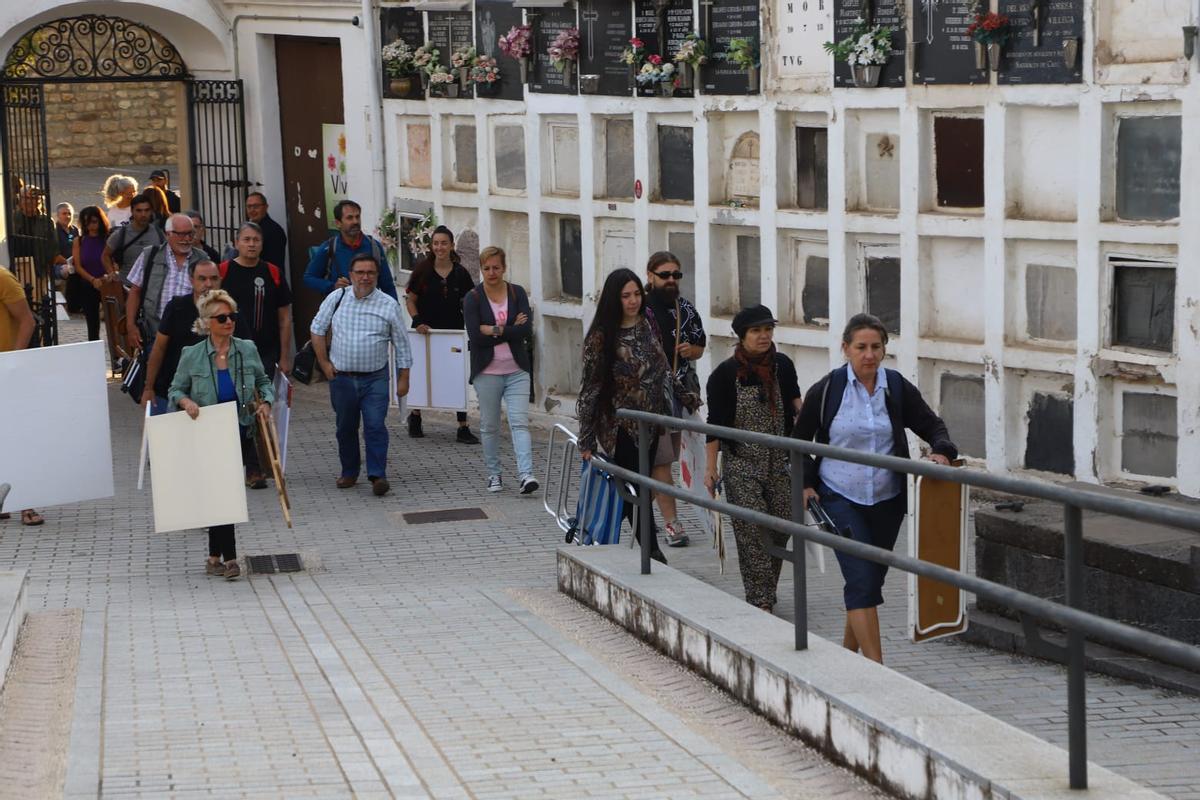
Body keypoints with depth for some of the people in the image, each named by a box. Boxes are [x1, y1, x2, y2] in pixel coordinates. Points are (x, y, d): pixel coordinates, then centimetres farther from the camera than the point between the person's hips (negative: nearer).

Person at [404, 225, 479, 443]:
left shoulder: (460, 273, 1)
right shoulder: (422, 269, -4)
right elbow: (410, 299, 1)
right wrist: (418, 321, -12)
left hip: (453, 331, 1)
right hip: (426, 331, -1)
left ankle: (463, 428, 0)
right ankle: (415, 416, 35)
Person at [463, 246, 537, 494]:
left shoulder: (517, 293, 4)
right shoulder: (473, 298, -2)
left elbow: (526, 329, -8)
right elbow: (474, 336, -13)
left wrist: (494, 330, -13)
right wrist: (511, 330, -12)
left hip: (517, 371, 0)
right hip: (487, 371, 0)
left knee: (520, 422, -9)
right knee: (489, 425, 8)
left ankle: (526, 474, -17)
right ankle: (493, 475, 20)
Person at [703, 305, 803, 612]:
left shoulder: (783, 366, 1)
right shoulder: (725, 374, -9)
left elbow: (794, 399, 17)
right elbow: (715, 424, -6)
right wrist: (710, 468, -7)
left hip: (780, 463, 4)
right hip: (742, 465, -4)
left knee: (780, 529, 5)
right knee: (752, 531, -10)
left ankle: (765, 595, 22)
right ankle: (761, 601, -9)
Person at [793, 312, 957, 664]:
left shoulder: (897, 387, 0)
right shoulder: (826, 389, -5)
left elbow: (932, 424, 7)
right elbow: (799, 440, 7)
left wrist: (943, 451, -15)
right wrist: (806, 483, -3)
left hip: (887, 500, 3)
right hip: (840, 499, -3)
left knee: (872, 578, 12)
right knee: (862, 579, -14)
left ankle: (848, 655, 30)